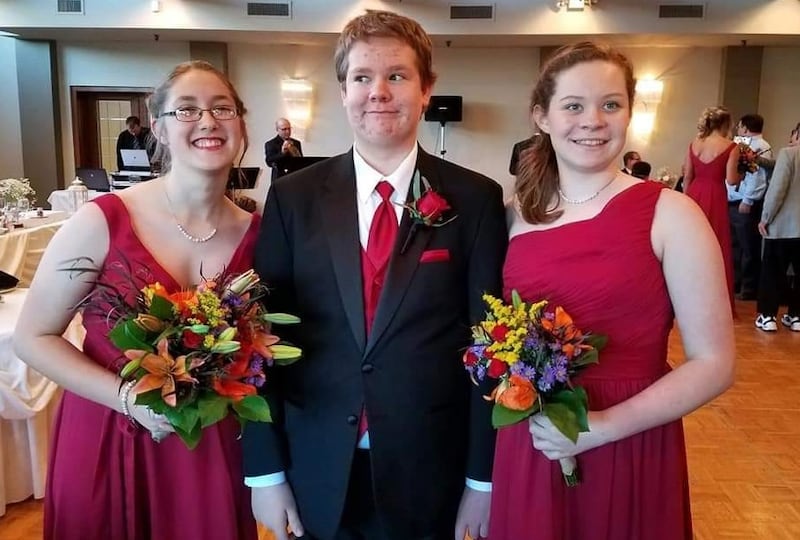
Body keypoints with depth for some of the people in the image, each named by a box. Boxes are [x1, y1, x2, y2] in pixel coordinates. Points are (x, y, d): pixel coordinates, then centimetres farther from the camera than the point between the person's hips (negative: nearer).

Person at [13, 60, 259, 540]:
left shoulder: (256, 231, -5)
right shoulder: (103, 220, -14)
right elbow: (33, 337, -7)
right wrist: (130, 398, -18)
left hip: (212, 448, 2)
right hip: (108, 443, -2)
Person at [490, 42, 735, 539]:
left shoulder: (669, 214, -9)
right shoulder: (517, 214, 2)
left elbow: (714, 362, -10)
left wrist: (603, 426, -18)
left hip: (630, 456, -3)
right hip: (526, 454, 4)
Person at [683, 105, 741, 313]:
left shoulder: (694, 144, 6)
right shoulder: (731, 147, -6)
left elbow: (687, 177, 8)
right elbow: (731, 180, -10)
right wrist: (743, 174, 11)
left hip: (694, 195, 4)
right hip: (715, 198, -4)